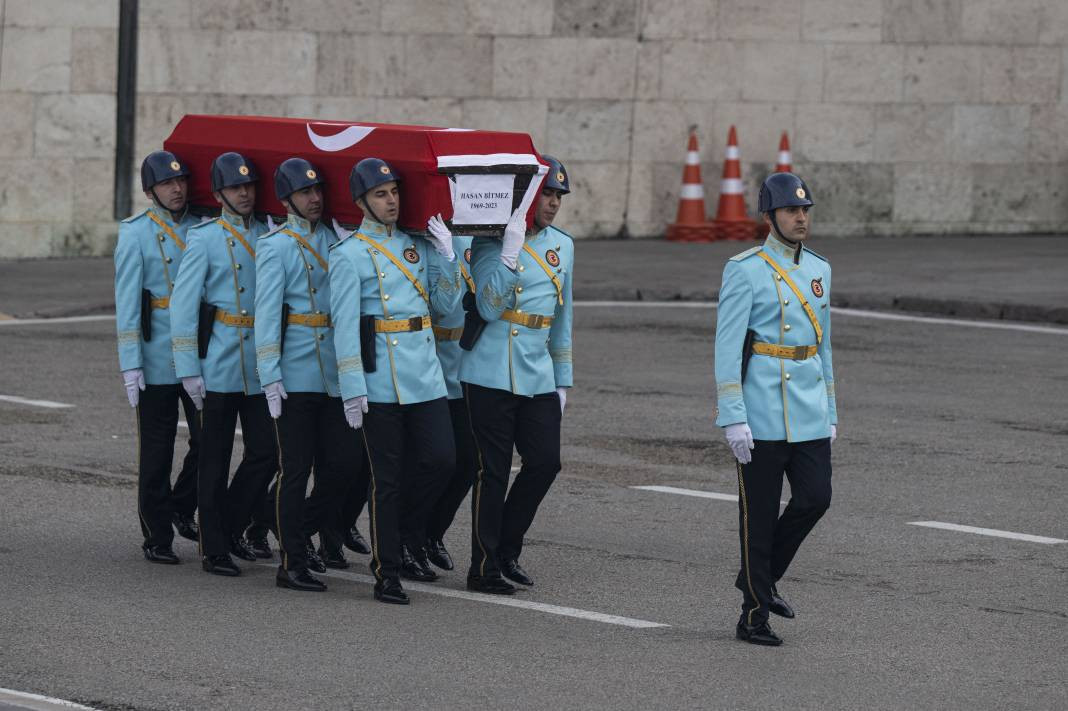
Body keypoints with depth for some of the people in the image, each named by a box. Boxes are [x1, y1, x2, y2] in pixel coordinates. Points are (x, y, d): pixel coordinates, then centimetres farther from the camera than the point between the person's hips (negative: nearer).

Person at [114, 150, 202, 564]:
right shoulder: (135, 234, -2)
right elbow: (127, 302, -5)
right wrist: (130, 365, -11)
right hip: (157, 360, -3)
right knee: (156, 452, 2)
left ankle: (181, 508, 26)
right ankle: (157, 537, 11)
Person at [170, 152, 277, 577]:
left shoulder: (269, 236, 10)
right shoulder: (204, 239, -3)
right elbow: (182, 305, -6)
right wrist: (189, 369, -11)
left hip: (261, 366, 4)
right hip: (220, 364, -4)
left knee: (265, 453, 3)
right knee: (215, 460, 2)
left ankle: (230, 528, 23)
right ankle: (214, 549, 9)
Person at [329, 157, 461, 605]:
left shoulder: (418, 245, 13)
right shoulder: (348, 255, -4)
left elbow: (446, 305, 14)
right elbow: (345, 327, -8)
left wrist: (446, 256, 1)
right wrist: (352, 390, -13)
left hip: (426, 377, 5)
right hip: (381, 382, -5)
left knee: (440, 461, -2)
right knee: (386, 479, -1)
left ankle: (408, 541, 21)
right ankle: (386, 572, 7)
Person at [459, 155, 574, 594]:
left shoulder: (562, 246, 12)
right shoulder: (489, 242, -7)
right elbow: (489, 308, -18)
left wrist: (562, 380, 19)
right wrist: (510, 252, -25)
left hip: (538, 375, 6)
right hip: (492, 373, -6)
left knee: (546, 460, 0)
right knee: (493, 470, -2)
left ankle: (506, 548, 18)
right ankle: (484, 567, 6)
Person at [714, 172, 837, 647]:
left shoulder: (818, 270, 13)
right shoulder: (745, 270, -8)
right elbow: (727, 347, -11)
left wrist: (830, 412, 17)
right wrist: (733, 418, -17)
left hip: (809, 415, 6)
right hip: (762, 415, -6)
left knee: (815, 498, -2)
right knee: (759, 513, 0)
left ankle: (762, 577, 22)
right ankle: (754, 615, 8)